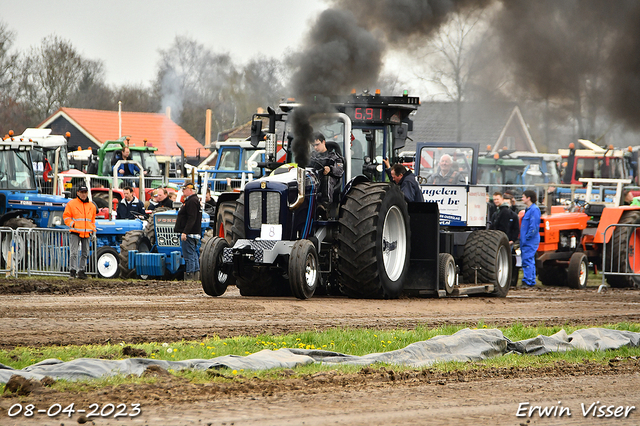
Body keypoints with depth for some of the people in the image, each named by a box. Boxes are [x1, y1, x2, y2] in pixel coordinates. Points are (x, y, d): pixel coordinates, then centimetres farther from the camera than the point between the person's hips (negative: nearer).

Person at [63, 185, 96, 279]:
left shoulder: (91, 206, 15)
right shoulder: (71, 204, 1)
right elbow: (66, 216, 2)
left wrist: (93, 231, 16)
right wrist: (72, 224, -12)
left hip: (87, 234, 5)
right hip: (75, 233, -5)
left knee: (85, 253, 7)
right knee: (74, 252, -12)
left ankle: (81, 271, 14)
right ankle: (72, 270, -12)